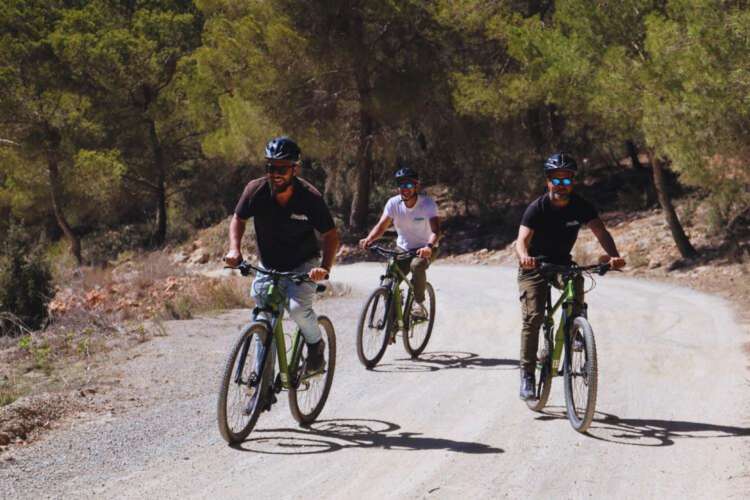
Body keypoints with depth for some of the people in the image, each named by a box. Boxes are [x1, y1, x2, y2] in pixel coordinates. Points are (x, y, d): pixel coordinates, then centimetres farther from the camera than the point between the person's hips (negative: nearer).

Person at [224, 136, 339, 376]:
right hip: (269, 266, 3)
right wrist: (234, 249, -16)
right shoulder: (256, 190, -17)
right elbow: (238, 219, 1)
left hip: (303, 265, -3)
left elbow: (331, 235, -13)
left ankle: (316, 345, 5)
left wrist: (325, 267, -29)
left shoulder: (310, 197, -22)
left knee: (297, 307, -27)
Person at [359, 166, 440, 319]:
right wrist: (369, 239, -37)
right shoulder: (393, 203, -9)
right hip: (403, 249, 3)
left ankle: (418, 303, -15)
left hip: (425, 249, -3)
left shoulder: (428, 203, -19)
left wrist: (429, 247, -51)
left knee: (417, 265, -36)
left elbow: (435, 230, -31)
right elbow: (381, 226, -15)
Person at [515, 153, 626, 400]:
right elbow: (522, 239, -34)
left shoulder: (581, 206, -13)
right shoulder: (537, 208, -22)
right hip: (534, 266, -4)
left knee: (577, 282, -25)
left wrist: (613, 255, -45)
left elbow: (600, 231, -25)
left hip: (562, 262, 4)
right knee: (533, 317, -17)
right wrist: (524, 257, -57)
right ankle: (527, 374, -10)